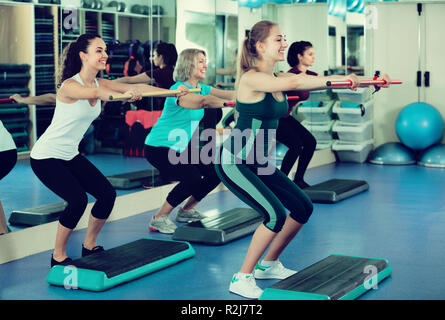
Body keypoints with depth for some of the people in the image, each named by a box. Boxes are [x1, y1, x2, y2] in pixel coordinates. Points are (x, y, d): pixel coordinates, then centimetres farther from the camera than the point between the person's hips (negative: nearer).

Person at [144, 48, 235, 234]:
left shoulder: (201, 88, 7)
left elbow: (227, 94, -4)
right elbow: (203, 101, -41)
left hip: (183, 147, 10)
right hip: (159, 148, -10)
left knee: (215, 173, 2)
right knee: (192, 178, -25)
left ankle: (185, 211, 20)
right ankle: (159, 219, -9)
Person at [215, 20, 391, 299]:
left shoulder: (278, 77, 6)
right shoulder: (251, 78, -19)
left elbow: (311, 83, -2)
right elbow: (293, 83, -36)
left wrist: (365, 81, -13)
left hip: (259, 162, 9)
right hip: (234, 162, -9)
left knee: (303, 208, 7)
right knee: (275, 215, -21)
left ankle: (269, 264, 24)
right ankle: (242, 279, -7)